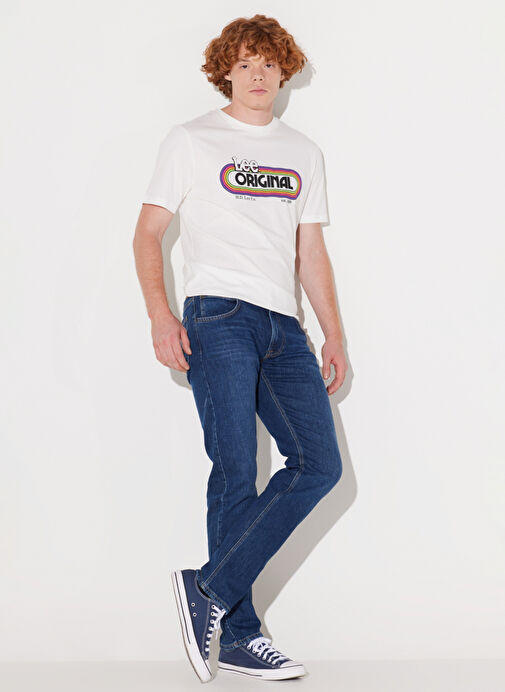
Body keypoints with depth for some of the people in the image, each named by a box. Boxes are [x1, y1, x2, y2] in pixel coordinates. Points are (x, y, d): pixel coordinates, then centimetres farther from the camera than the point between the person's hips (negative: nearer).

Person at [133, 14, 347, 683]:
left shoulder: (304, 153, 22)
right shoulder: (191, 141, 8)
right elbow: (148, 232, 4)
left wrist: (334, 333, 13)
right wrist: (160, 314, -11)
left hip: (284, 327, 5)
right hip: (219, 316, -5)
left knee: (319, 464, -9)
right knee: (236, 474, -10)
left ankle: (210, 589, -3)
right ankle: (239, 635, -1)